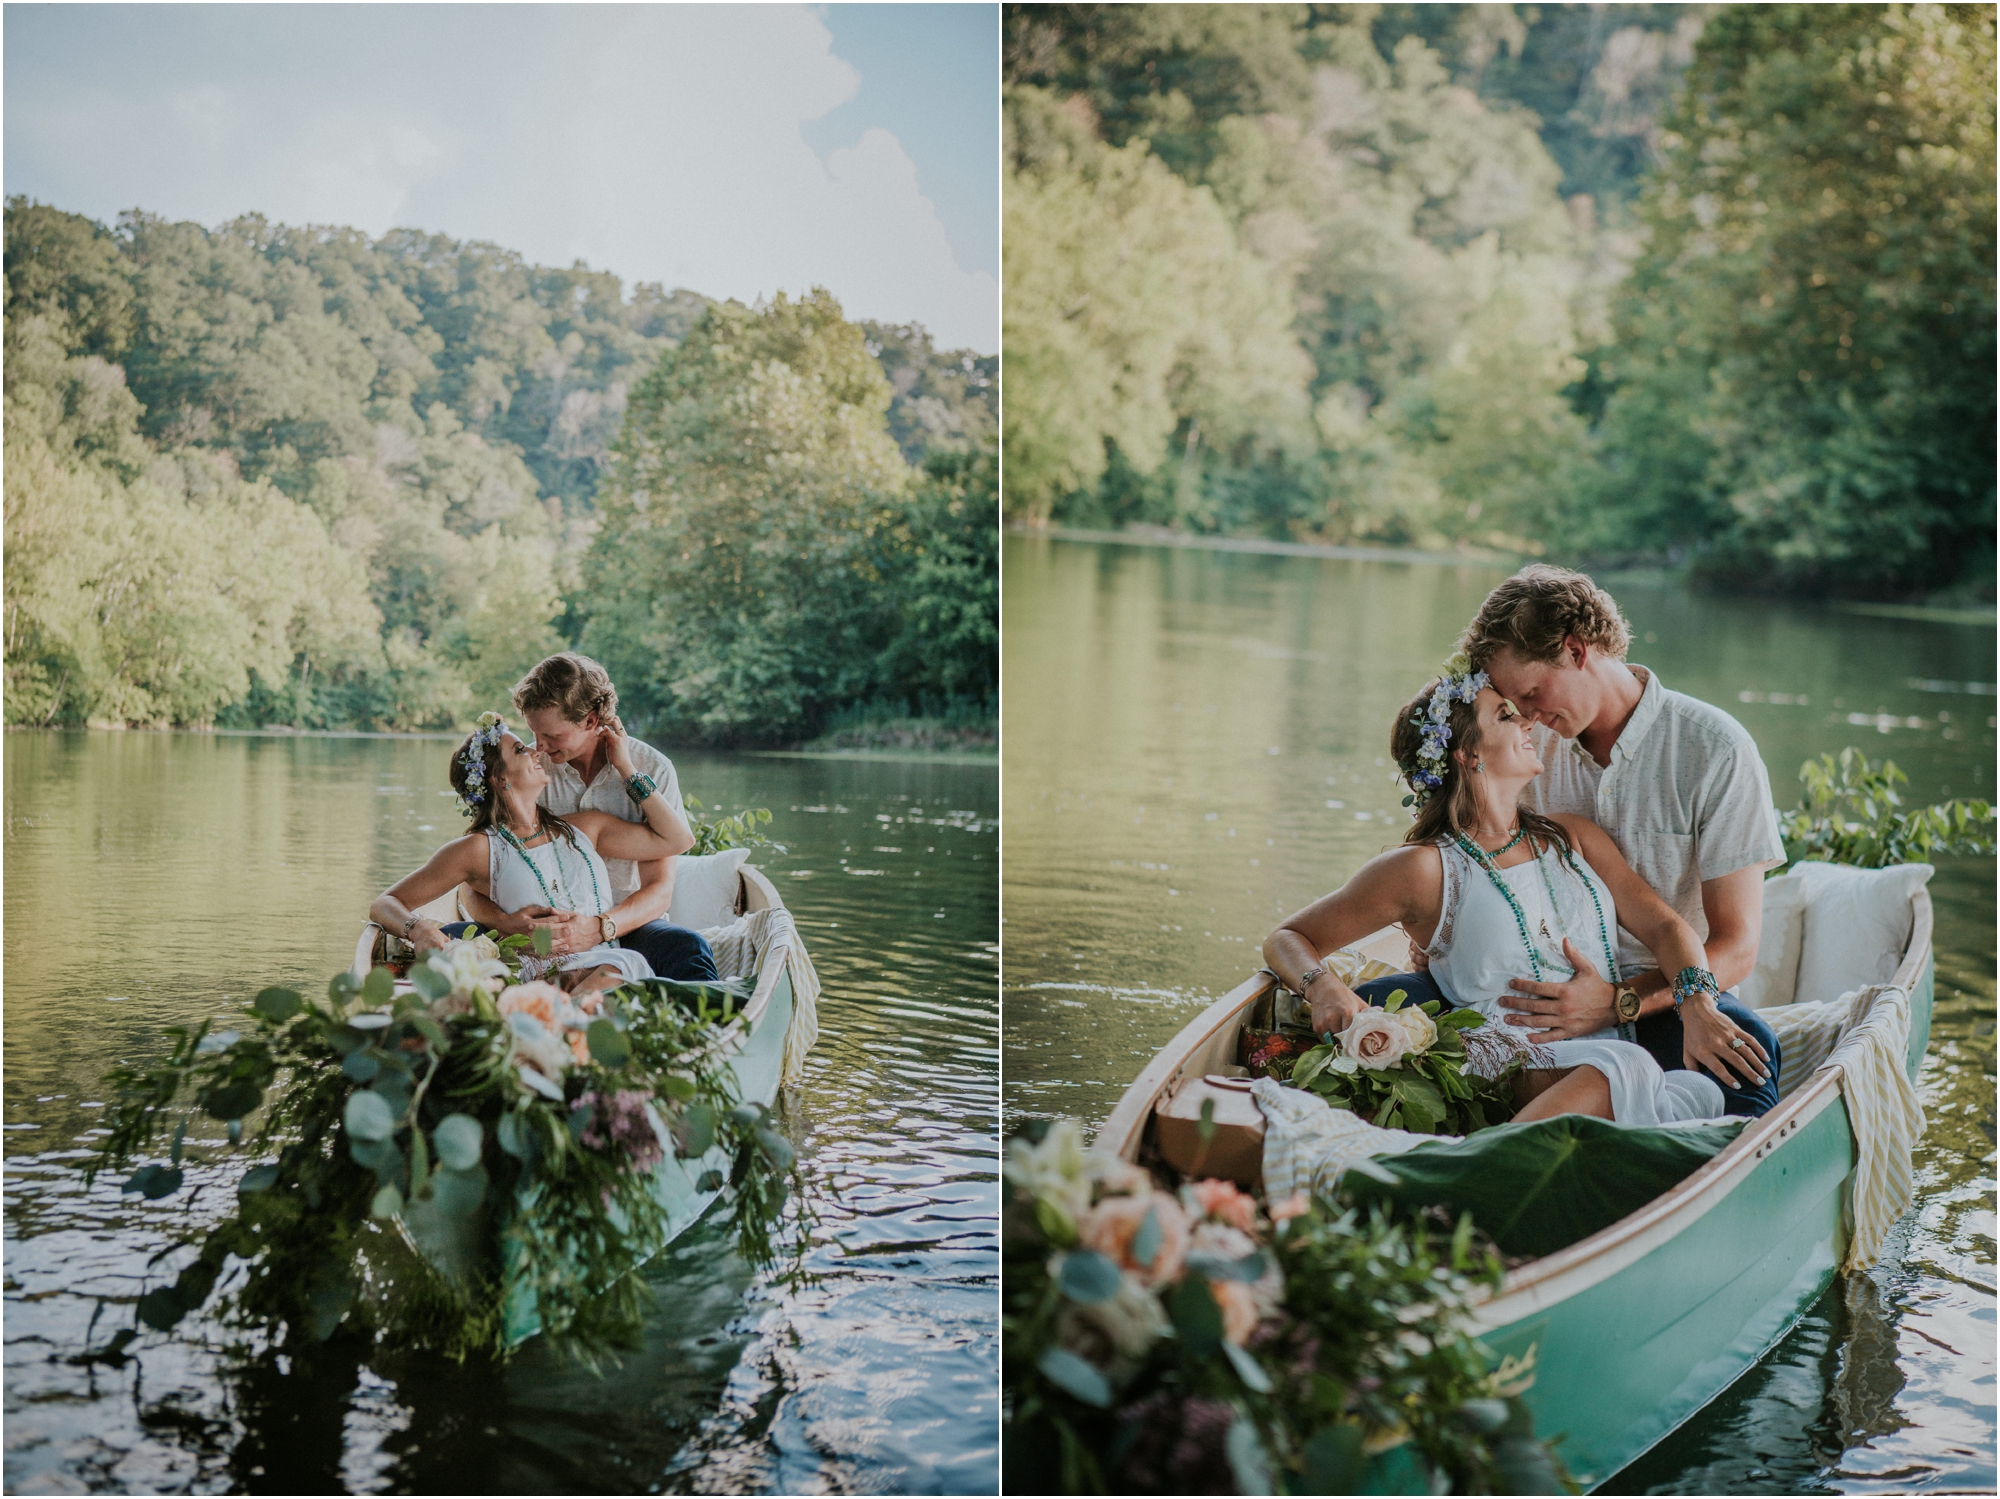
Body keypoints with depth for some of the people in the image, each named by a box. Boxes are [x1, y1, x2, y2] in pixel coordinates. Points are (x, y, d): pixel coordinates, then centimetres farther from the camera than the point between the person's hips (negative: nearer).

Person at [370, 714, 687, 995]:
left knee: (626, 962, -31)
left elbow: (673, 837, 21)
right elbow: (384, 905, 7)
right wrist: (418, 928, -17)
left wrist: (625, 766, 20)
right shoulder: (481, 849, 8)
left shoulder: (583, 828, 20)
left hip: (607, 972, 2)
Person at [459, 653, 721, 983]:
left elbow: (659, 890, -10)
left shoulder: (651, 770, -5)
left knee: (686, 947, -35)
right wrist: (506, 922, -30)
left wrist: (600, 928, -32)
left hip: (625, 924, -2)